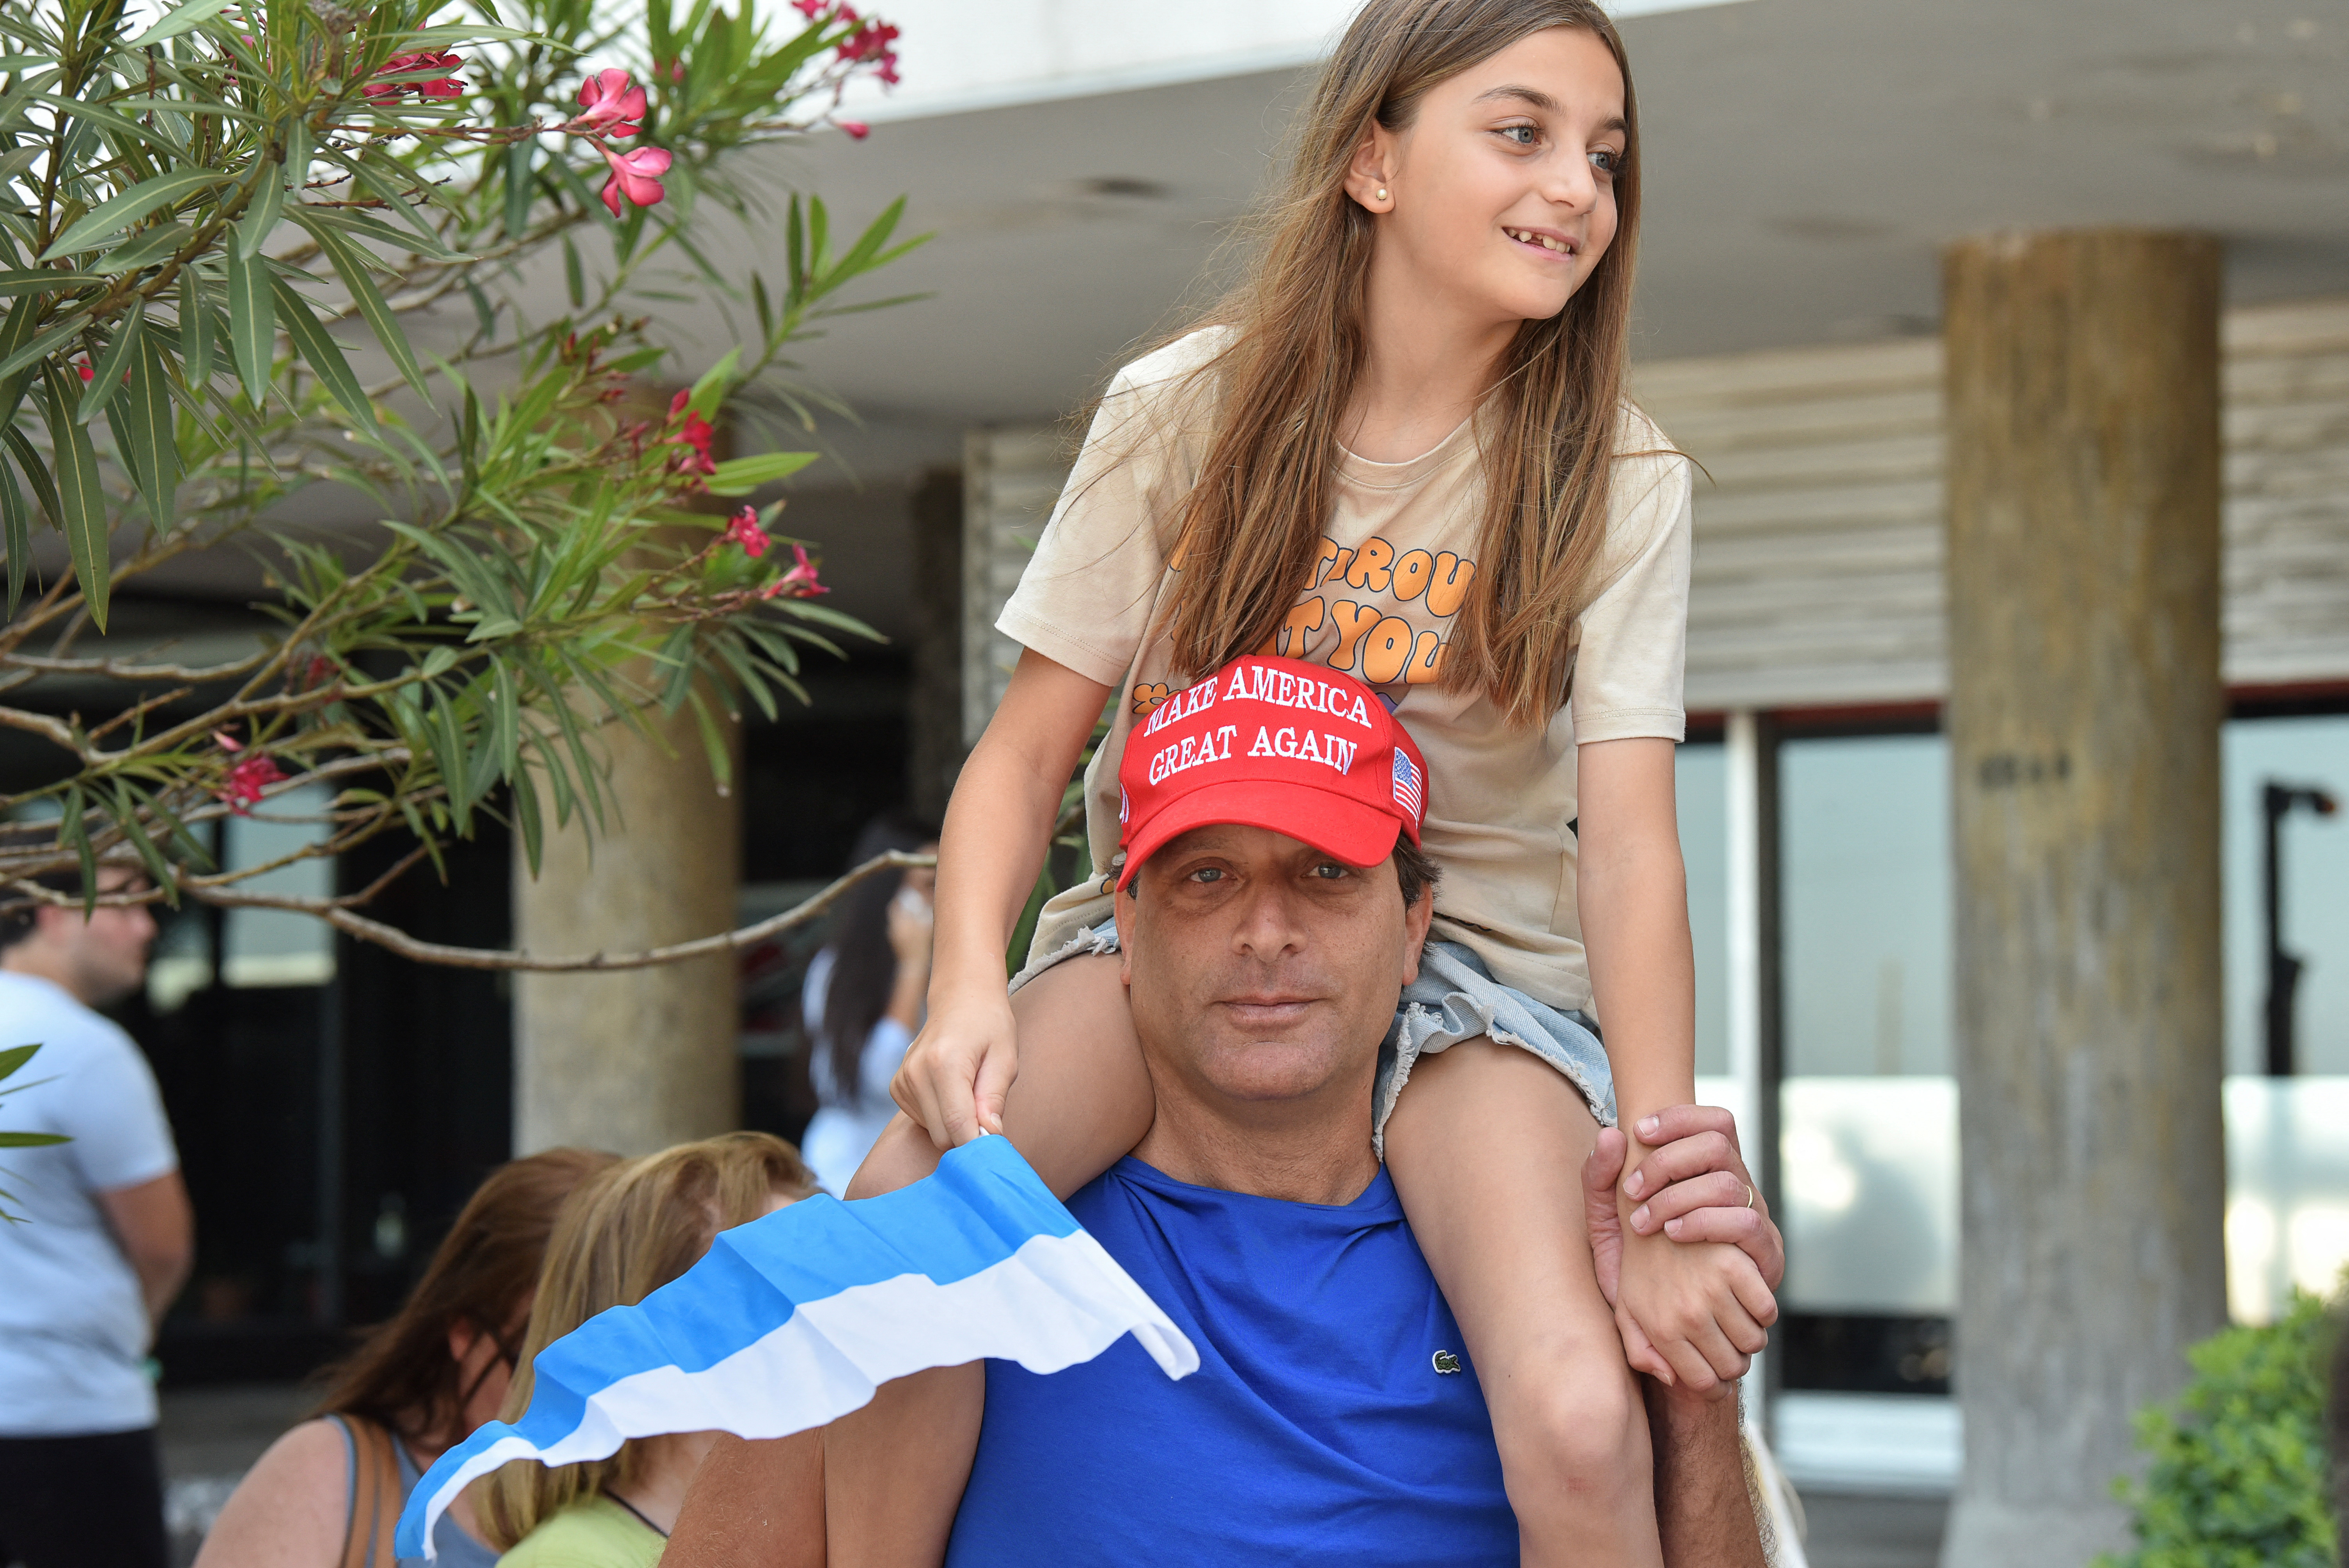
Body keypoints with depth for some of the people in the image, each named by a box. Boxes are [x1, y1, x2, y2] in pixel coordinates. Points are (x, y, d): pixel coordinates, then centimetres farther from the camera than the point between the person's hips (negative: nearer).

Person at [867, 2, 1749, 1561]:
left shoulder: (1614, 482, -3)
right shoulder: (1188, 413, -2)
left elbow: (1628, 837, -12)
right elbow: (1028, 747, -1)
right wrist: (969, 991, -21)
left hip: (1469, 959, -1)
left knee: (1583, 1429, -29)